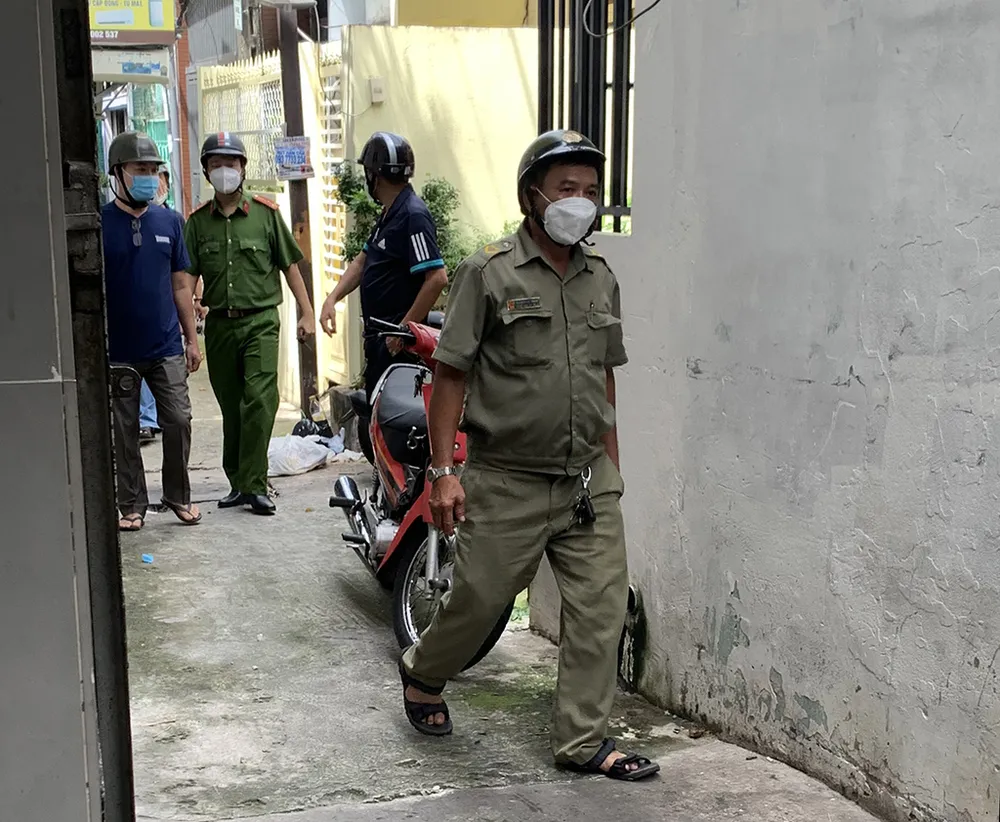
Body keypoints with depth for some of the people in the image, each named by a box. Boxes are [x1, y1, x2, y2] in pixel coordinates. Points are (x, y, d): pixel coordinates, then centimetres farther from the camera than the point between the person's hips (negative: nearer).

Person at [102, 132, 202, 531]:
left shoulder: (170, 222, 6)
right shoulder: (99, 224, -4)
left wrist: (191, 338, 8)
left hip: (166, 347, 2)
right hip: (118, 351, -2)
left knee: (178, 422, 1)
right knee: (125, 431, 6)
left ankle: (178, 495, 18)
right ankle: (132, 504, 19)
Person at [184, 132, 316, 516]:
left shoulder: (265, 213, 3)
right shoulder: (198, 222, 7)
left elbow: (289, 265, 6)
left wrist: (307, 313, 2)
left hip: (260, 320, -2)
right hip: (219, 324, 3)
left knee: (259, 400, -14)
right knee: (231, 408, 9)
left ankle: (253, 484, -9)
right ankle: (239, 483, 19)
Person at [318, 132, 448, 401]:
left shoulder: (412, 215, -18)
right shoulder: (389, 214, 14)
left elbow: (437, 278, -25)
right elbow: (363, 260, 21)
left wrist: (404, 329, -23)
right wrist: (332, 299, 8)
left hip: (397, 341, -10)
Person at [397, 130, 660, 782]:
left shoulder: (602, 278, 10)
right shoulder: (490, 273, -7)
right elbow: (451, 374, -8)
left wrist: (611, 465, 16)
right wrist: (443, 470, -13)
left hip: (590, 482, 5)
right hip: (508, 483, -5)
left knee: (602, 606, 3)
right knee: (479, 599, 7)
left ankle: (583, 741, 16)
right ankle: (422, 676, 37)